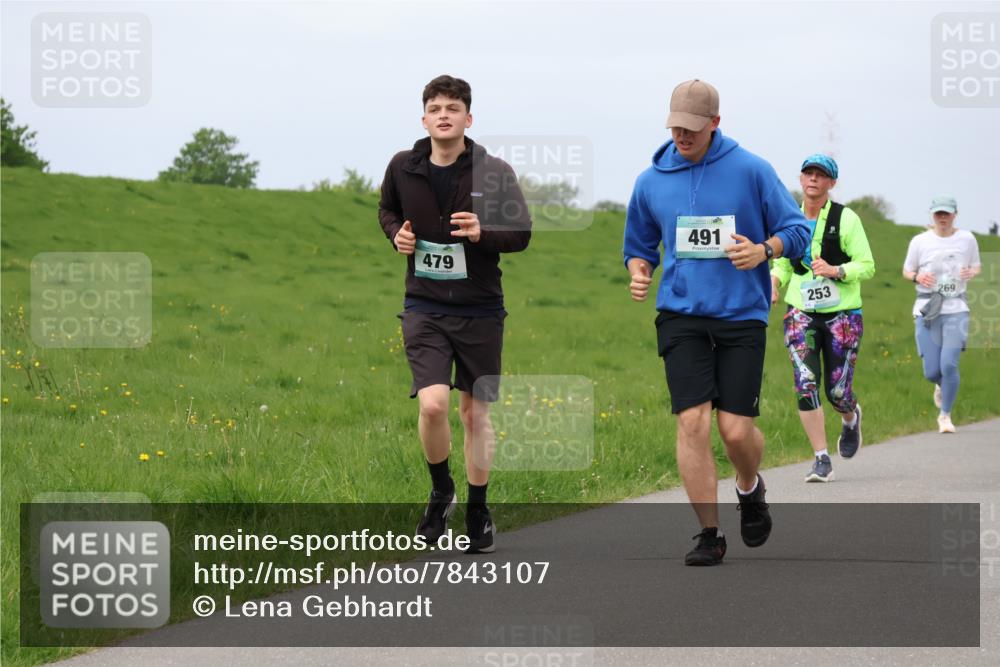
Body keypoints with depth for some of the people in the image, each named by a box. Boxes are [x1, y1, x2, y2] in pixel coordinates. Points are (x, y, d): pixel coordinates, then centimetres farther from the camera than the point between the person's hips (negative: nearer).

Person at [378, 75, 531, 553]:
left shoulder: (494, 173, -8)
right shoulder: (404, 168, -2)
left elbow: (521, 235, -3)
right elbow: (387, 209, 19)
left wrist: (483, 233, -22)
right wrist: (396, 234, -2)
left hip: (480, 309, 0)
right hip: (424, 307, 0)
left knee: (475, 413, 8)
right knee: (432, 403, -16)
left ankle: (478, 512, 25)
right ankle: (441, 491, 11)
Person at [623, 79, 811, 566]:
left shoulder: (751, 170, -1)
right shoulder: (651, 182, 7)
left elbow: (797, 229, 3)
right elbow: (640, 245, 21)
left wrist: (764, 249, -16)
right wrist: (638, 271, -1)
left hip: (742, 315, -2)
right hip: (681, 317, 2)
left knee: (736, 428, -5)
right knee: (692, 421, -11)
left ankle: (749, 487, 30)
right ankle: (708, 534, -2)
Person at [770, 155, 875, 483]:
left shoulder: (846, 219, -5)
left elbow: (867, 265, -6)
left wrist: (835, 271, -22)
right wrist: (774, 282, -3)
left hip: (842, 314, -2)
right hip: (801, 313, 2)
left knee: (837, 391, 0)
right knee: (805, 384, -13)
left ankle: (851, 418, 39)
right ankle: (821, 459, -6)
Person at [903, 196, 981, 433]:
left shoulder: (967, 239, 3)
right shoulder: (920, 241, 0)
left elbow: (977, 267, 17)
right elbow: (906, 271, 11)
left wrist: (971, 272, -7)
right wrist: (917, 277, -12)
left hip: (956, 310, 0)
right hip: (927, 310, 0)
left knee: (949, 364, -16)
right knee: (931, 372, -2)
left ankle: (945, 415, 4)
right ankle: (942, 386, 38)